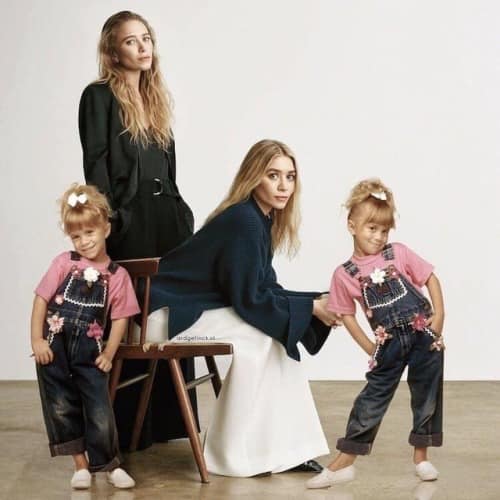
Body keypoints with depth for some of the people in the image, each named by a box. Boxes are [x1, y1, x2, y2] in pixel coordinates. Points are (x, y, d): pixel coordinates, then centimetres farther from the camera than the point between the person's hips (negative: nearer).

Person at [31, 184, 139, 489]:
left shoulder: (117, 275, -1)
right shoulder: (64, 264, -1)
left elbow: (120, 318, 1)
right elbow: (42, 300, -1)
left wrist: (109, 353, -7)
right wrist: (37, 340, -8)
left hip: (89, 351, -1)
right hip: (54, 348, 1)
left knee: (100, 412, -1)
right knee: (62, 409, 7)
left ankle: (110, 464, 18)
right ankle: (81, 464, 21)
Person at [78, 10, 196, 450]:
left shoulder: (156, 97, 17)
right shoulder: (99, 96, -3)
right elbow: (96, 164, -10)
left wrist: (180, 211, 14)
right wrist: (109, 221, -16)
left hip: (165, 216, 7)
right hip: (128, 220, -7)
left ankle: (165, 419, 18)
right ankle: (125, 426, 5)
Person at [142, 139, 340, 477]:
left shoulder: (261, 220, 7)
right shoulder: (243, 222, -21)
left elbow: (265, 289, 9)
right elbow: (251, 299, -21)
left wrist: (316, 301, -3)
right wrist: (312, 307, -14)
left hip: (198, 308, 10)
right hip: (169, 314, -9)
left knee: (279, 331, 1)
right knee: (261, 335, -19)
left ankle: (283, 445, 2)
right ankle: (239, 453, -10)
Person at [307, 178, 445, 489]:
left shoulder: (399, 254, -2)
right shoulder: (344, 274, -3)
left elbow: (431, 278, 4)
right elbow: (347, 315, 3)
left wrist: (439, 315, -5)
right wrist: (369, 347, -1)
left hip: (425, 335, 1)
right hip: (390, 344, -1)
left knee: (427, 395, 9)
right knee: (373, 397, -2)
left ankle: (421, 456, 26)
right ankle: (344, 463, 3)